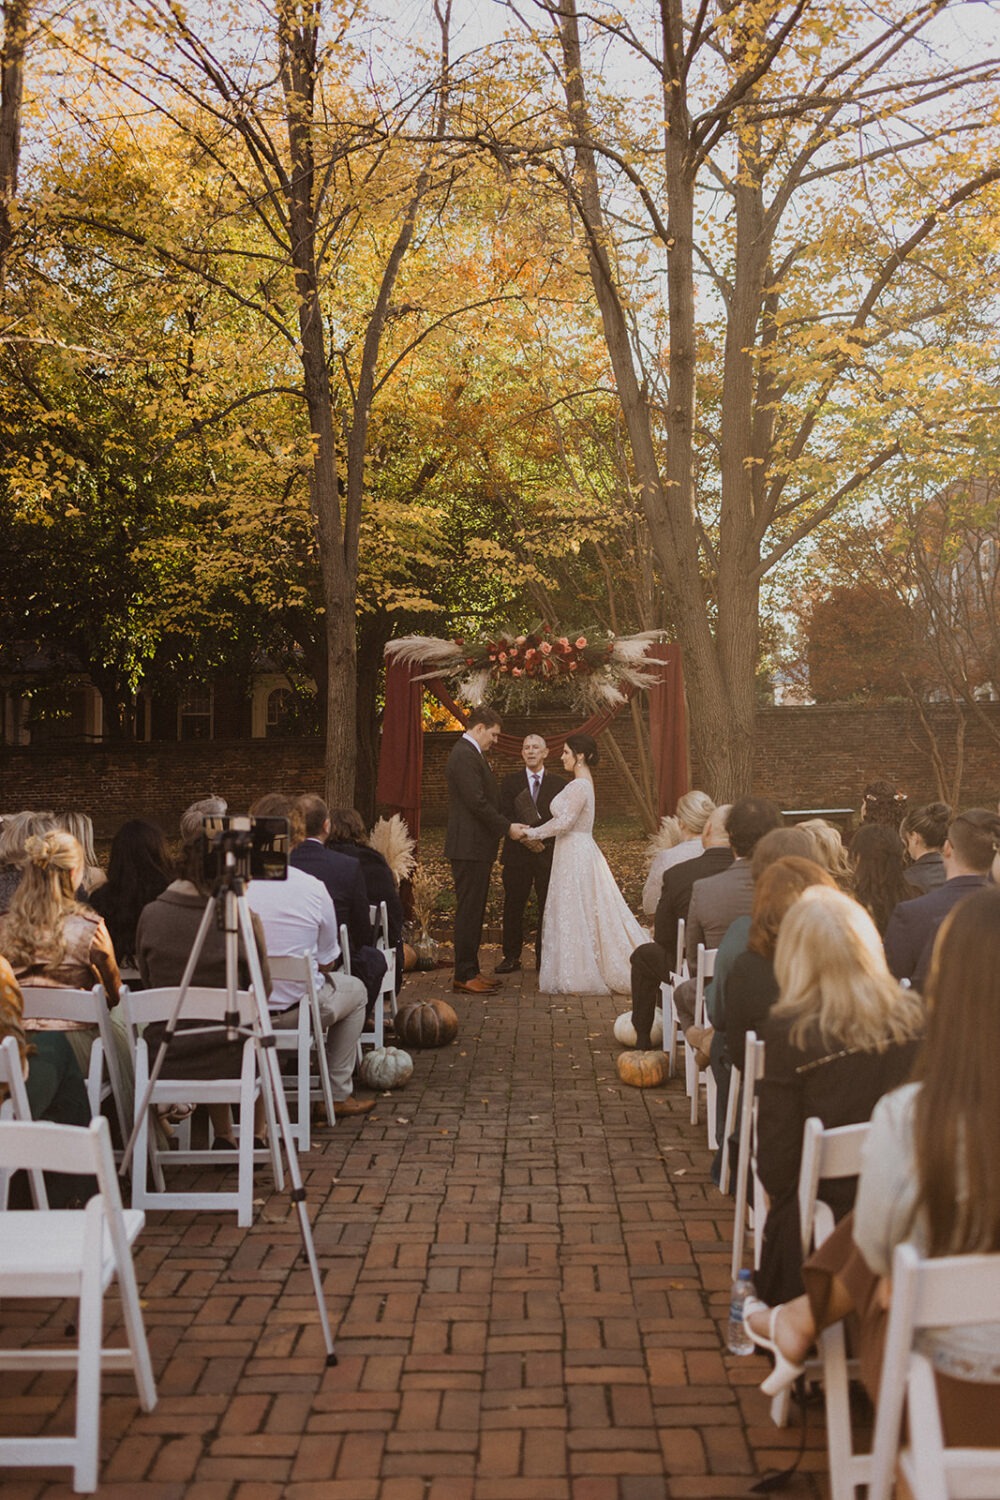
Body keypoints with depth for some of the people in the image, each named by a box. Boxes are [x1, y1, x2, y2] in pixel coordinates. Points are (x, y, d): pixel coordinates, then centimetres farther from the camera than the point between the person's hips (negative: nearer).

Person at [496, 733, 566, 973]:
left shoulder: (558, 783, 7)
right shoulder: (510, 782, 7)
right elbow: (503, 816, -1)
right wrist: (520, 834, -16)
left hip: (548, 853, 0)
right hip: (517, 853, 0)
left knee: (548, 908, 2)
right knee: (513, 906, 3)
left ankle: (544, 958, 12)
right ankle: (511, 957, 12)